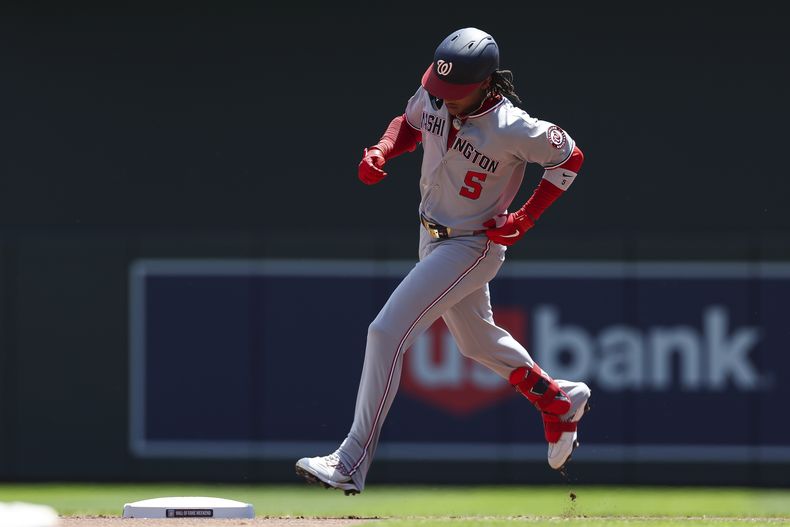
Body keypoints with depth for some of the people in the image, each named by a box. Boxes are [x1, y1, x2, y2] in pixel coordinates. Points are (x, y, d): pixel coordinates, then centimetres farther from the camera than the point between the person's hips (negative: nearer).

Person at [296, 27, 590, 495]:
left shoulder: (514, 130, -27)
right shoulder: (433, 97, -12)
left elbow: (569, 158, -11)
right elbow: (409, 124, 11)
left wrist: (526, 218, -15)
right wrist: (380, 153, -10)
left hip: (472, 248, -8)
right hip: (433, 238, 8)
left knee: (387, 333, -15)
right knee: (476, 340, 25)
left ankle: (352, 463, -13)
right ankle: (559, 401, 48)